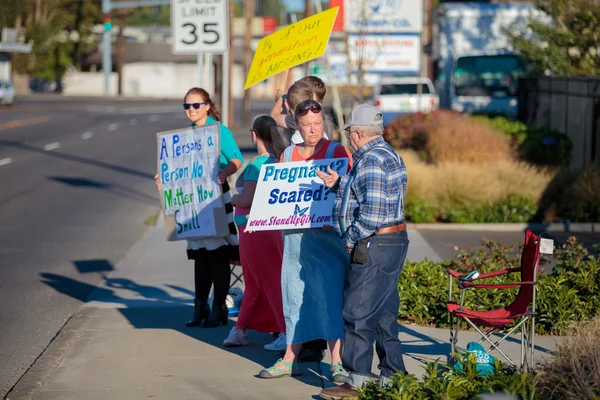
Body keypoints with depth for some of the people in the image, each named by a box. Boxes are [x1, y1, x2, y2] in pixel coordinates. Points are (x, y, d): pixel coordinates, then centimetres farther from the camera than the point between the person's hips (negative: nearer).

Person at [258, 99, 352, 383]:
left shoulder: (336, 152, -1)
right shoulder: (287, 155, 12)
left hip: (327, 233, -4)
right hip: (295, 235, 5)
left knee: (331, 294, -7)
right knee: (295, 295, 9)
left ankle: (337, 362, -5)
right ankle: (290, 359, 16)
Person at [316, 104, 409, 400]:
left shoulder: (372, 160, -17)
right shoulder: (385, 154, 17)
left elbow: (372, 213, -24)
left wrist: (349, 239, -13)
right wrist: (338, 184, 13)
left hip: (374, 247, -11)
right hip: (392, 243, 11)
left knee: (358, 313, -4)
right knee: (384, 314, 14)